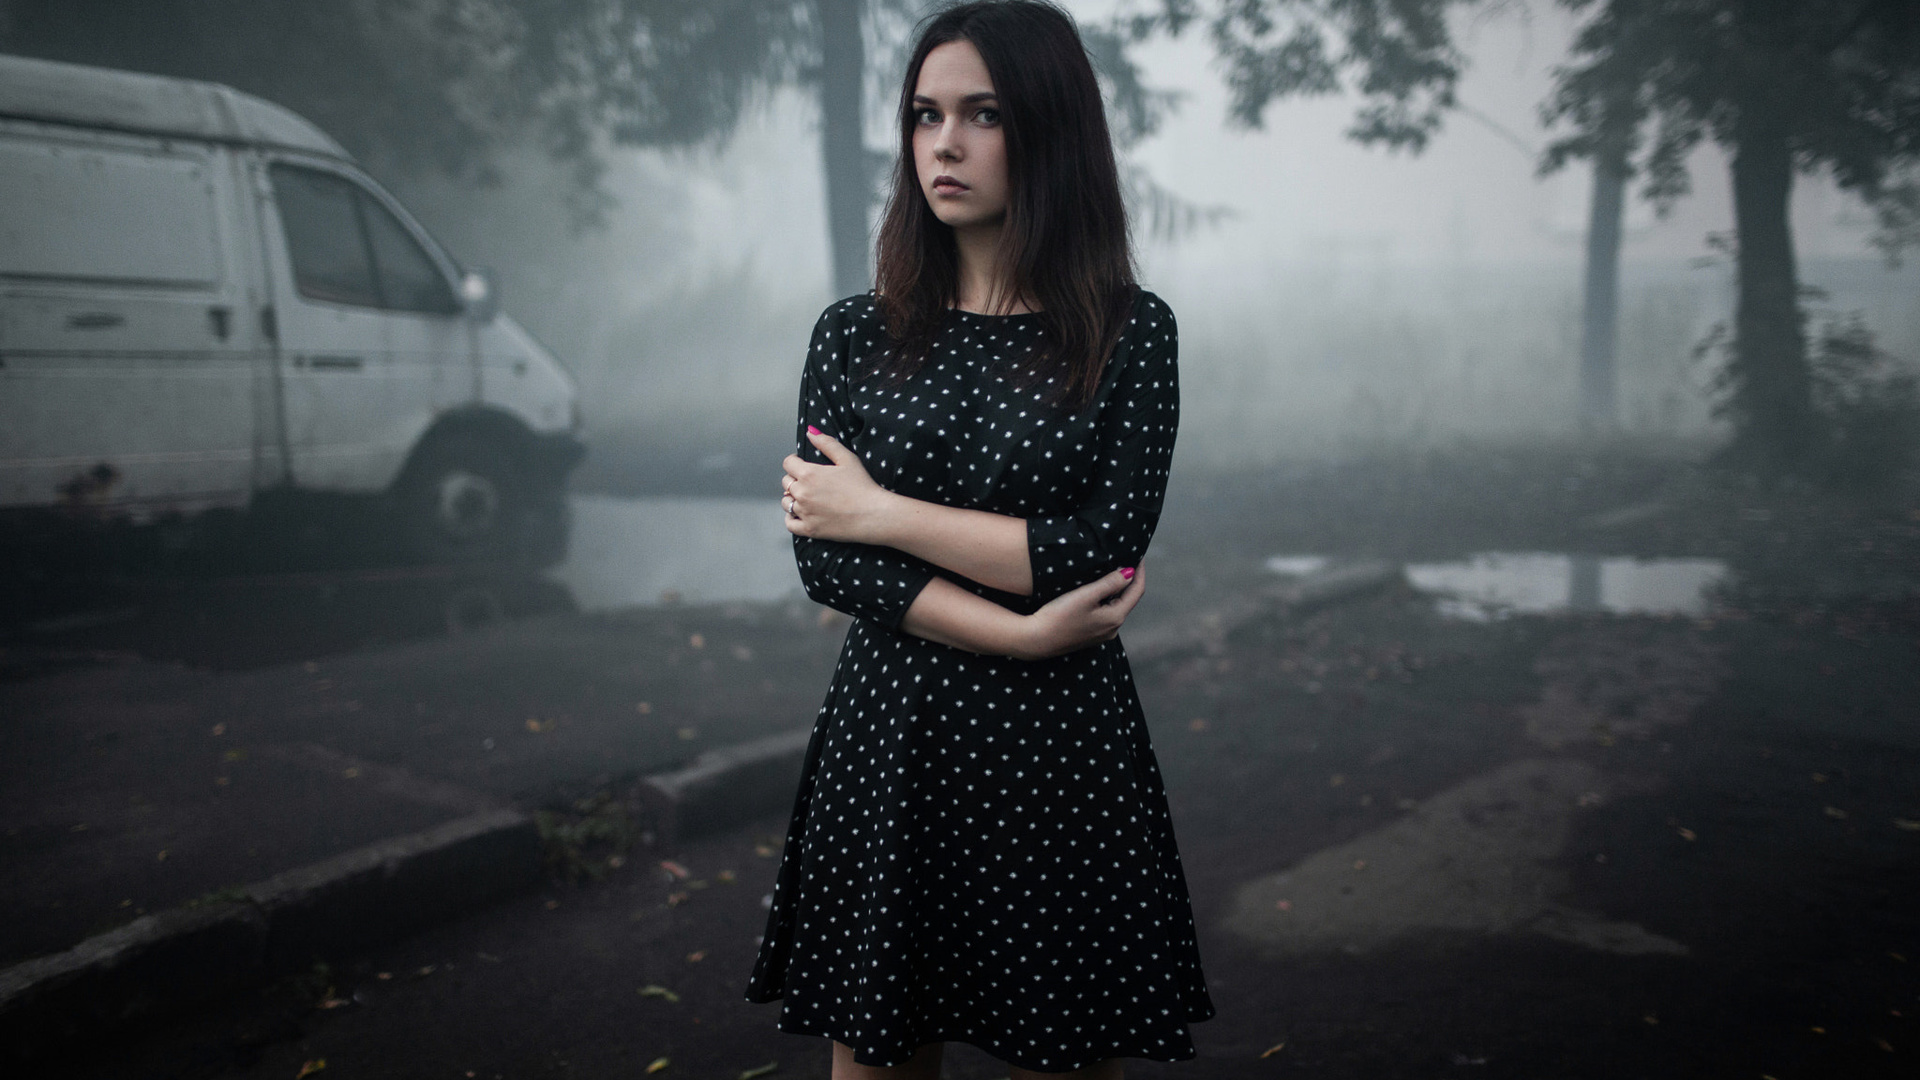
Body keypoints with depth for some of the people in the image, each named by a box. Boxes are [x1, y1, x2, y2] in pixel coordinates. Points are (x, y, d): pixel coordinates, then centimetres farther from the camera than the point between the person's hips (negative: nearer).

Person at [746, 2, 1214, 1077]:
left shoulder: (1133, 332, -1)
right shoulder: (855, 336, 4)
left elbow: (1102, 553, -12)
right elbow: (825, 560, -5)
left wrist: (884, 512, -9)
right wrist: (1022, 633, -14)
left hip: (1061, 754, -1)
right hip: (891, 745, 2)